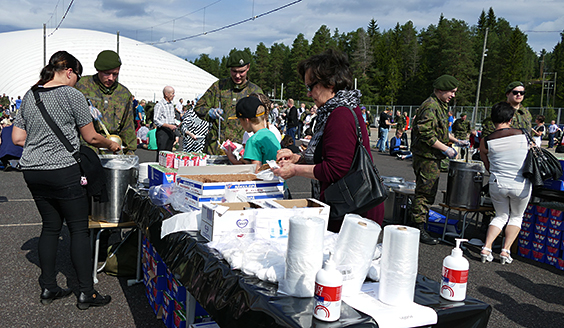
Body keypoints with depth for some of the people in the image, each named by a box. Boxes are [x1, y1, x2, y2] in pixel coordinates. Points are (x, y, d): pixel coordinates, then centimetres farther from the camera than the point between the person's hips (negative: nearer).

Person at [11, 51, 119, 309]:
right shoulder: (72, 95, -9)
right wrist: (111, 145, 12)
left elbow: (17, 138, 13)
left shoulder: (29, 96, 11)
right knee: (79, 229, 1)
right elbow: (90, 137, -5)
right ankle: (86, 293, 6)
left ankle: (48, 288, 22)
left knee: (50, 226, 16)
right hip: (62, 171, -7)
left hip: (32, 171, 7)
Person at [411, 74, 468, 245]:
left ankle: (420, 224, 25)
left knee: (429, 192, 15)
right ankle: (419, 229, 0)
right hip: (426, 156, -11)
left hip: (434, 156, 11)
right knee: (425, 191, -6)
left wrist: (456, 141, 21)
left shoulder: (441, 106, 18)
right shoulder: (430, 106, -17)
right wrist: (446, 149, -20)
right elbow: (426, 134, -24)